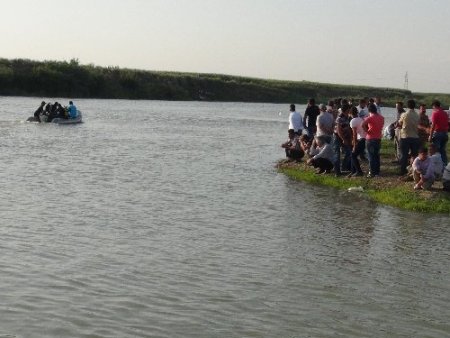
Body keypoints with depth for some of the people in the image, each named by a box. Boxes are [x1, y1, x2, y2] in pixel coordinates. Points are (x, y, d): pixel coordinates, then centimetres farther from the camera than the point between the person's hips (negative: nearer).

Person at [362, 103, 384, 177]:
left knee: (371, 156, 0)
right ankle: (377, 172, 17)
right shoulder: (381, 118, 6)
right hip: (378, 138, 6)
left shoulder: (370, 118, -14)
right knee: (377, 155, 14)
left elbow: (363, 125, -29)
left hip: (370, 139, -6)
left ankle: (372, 173, 0)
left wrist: (366, 131, -14)